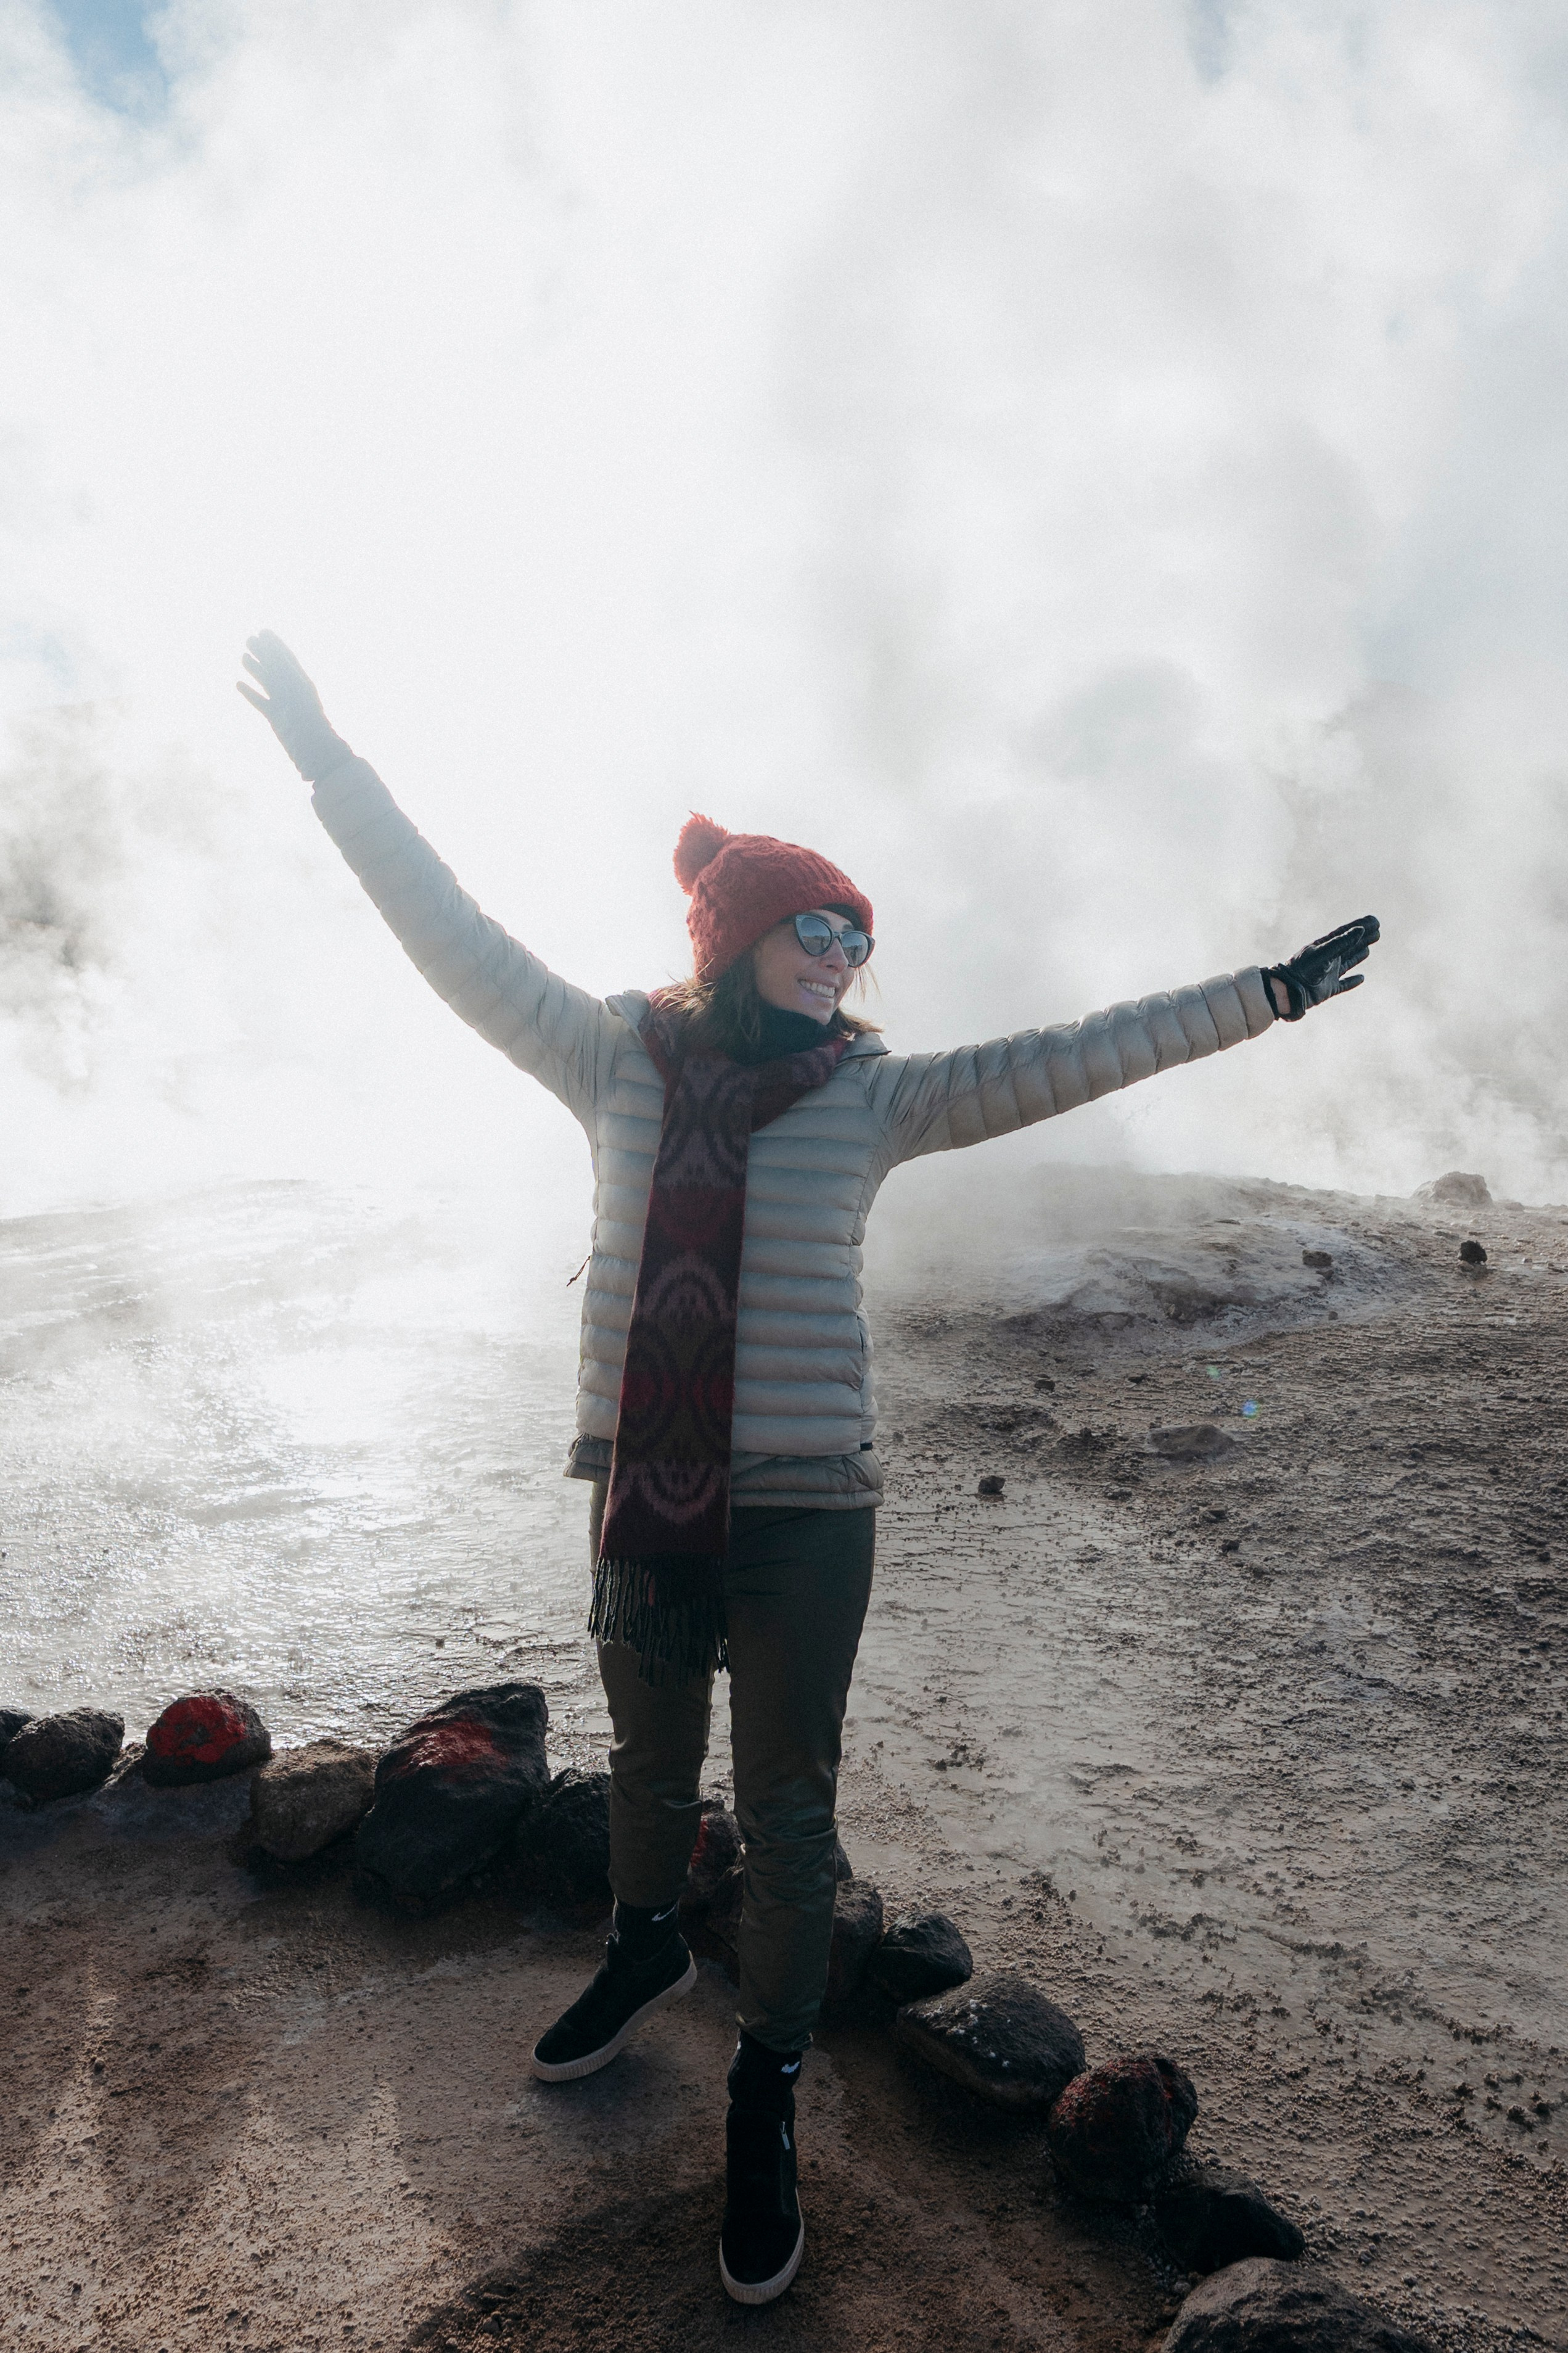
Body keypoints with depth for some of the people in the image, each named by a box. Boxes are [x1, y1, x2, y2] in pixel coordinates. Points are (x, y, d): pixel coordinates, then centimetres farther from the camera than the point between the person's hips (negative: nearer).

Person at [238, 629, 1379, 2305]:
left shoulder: (877, 1096, -3)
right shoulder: (618, 1063, -2)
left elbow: (1069, 1058, -2)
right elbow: (457, 940, 0)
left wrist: (1260, 997, -2)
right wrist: (330, 762, 1)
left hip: (802, 1513, -1)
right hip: (639, 1498, 2)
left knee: (786, 1809, 10)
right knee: (648, 1763, 24)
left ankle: (766, 2094, 34)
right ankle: (646, 1952, 55)